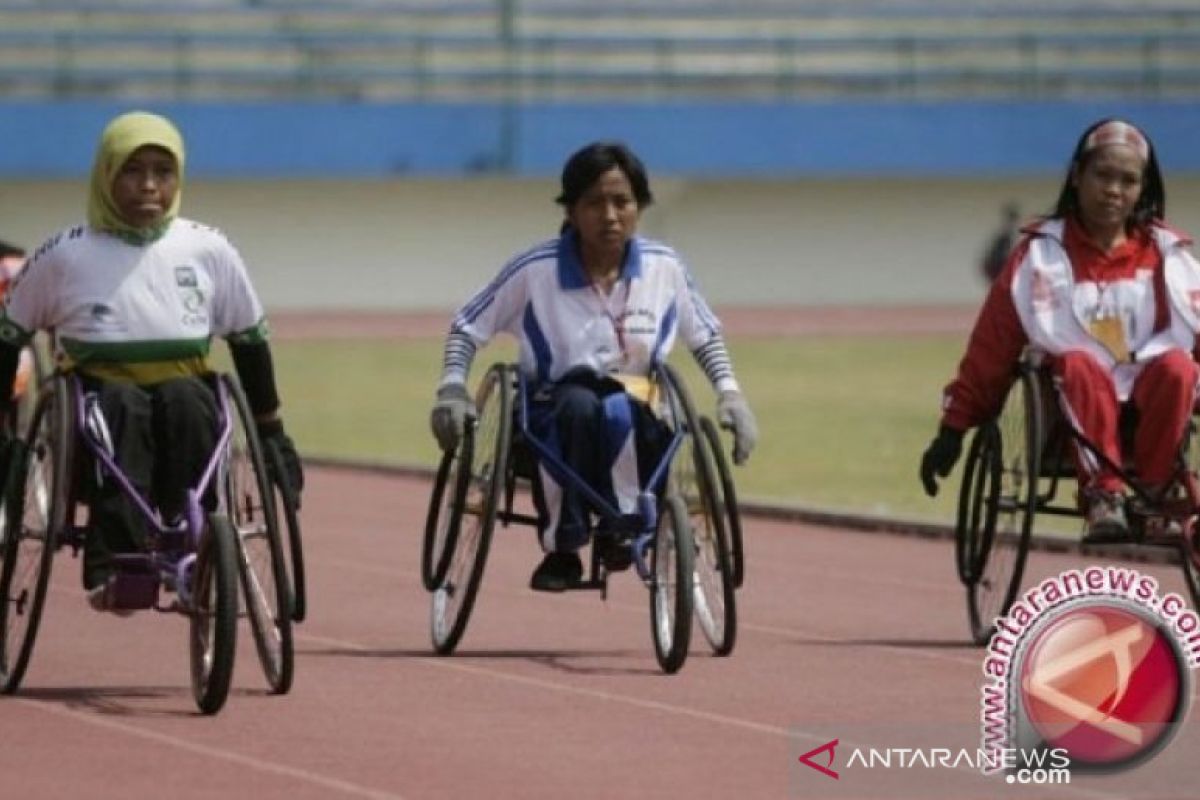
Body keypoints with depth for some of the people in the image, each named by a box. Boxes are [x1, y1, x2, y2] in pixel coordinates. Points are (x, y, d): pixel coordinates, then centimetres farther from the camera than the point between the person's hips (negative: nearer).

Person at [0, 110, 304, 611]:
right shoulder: (65, 256, 3)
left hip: (185, 405, 1)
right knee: (122, 402, -36)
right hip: (98, 403, -1)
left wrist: (273, 437, 20)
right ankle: (114, 560, -47)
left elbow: (249, 341, 17)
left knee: (185, 397, -34)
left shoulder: (209, 251, 6)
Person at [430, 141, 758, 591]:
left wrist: (730, 394, 3)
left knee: (618, 409, -38)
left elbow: (706, 337, 17)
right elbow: (466, 329, 5)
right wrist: (452, 389, -11)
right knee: (578, 402, -39)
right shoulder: (536, 271, -6)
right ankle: (562, 546, -26)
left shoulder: (664, 268, 1)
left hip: (634, 431, 1)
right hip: (554, 429, -1)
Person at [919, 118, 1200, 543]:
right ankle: (1101, 492, -37)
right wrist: (954, 427, 4)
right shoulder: (1041, 253, 7)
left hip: (1149, 406, 1)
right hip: (1072, 405, -1)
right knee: (1079, 364, -35)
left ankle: (1151, 492, -25)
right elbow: (990, 345, 7)